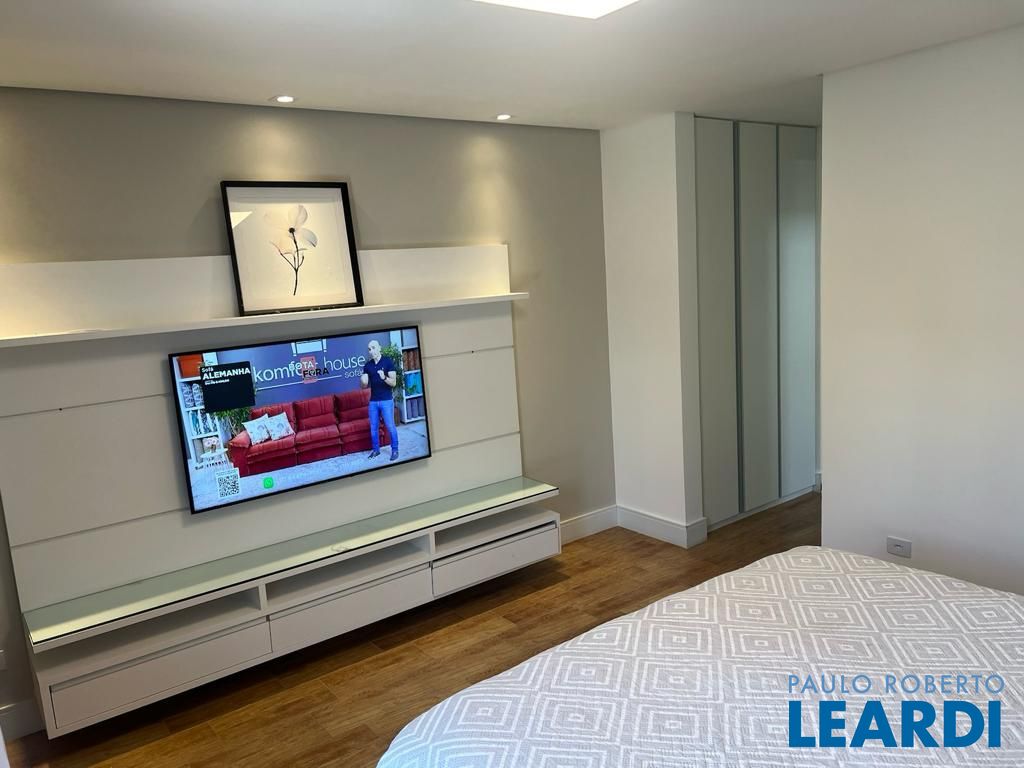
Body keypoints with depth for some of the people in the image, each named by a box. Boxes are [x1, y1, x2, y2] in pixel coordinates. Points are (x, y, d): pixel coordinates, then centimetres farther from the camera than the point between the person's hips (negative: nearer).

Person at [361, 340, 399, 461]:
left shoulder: (388, 362, -8)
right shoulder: (367, 365, 6)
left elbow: (394, 382, -11)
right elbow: (365, 386, 7)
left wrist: (384, 378, -31)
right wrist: (363, 382, -17)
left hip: (386, 400, -5)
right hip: (373, 401, 5)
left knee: (390, 426, -1)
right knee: (373, 427, 10)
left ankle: (395, 450, 10)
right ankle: (376, 450, 23)